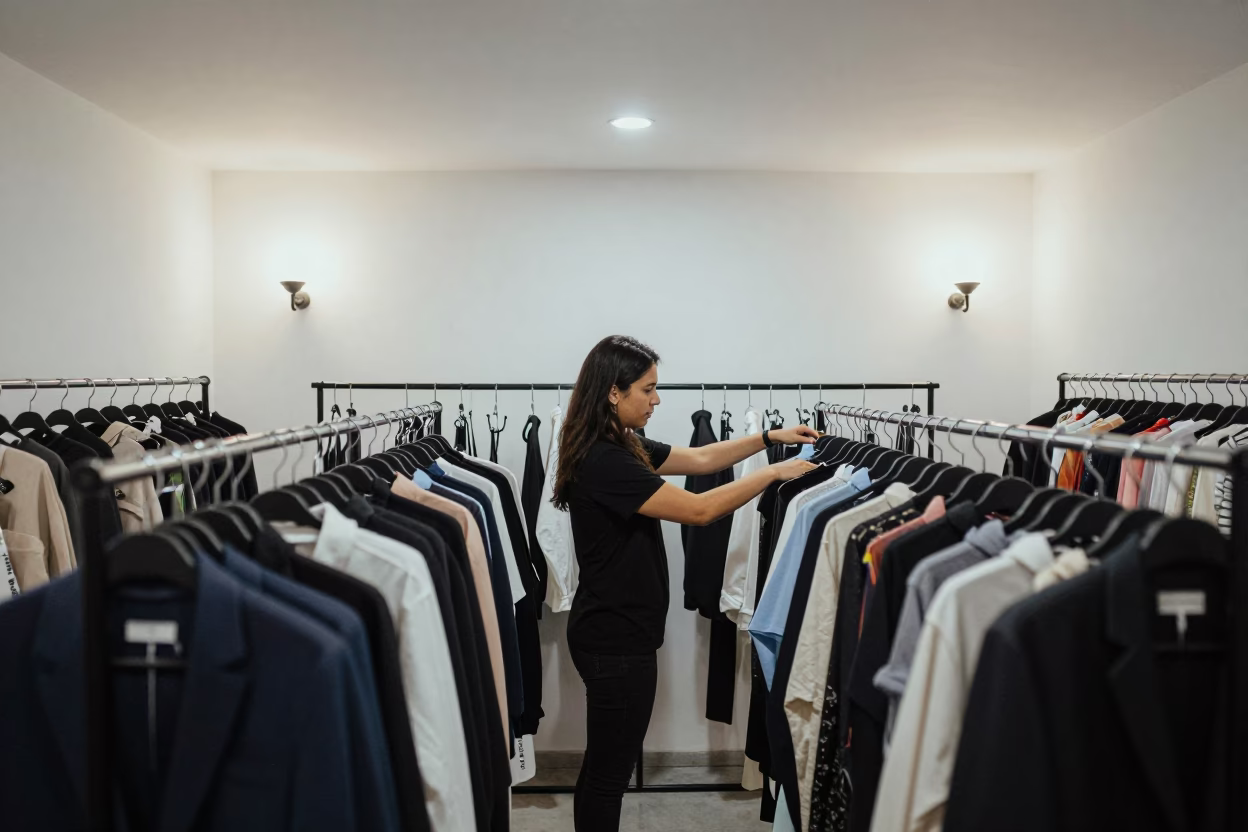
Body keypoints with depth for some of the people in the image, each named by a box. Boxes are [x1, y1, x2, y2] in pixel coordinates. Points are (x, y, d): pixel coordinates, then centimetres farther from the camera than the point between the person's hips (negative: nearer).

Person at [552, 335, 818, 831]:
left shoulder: (623, 447, 8)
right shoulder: (603, 462, -23)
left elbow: (700, 459, 15)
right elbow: (700, 510, -23)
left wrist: (771, 437, 8)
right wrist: (774, 473, -15)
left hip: (613, 629, 10)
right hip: (615, 637, -10)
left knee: (604, 767, 19)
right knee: (609, 772, 3)